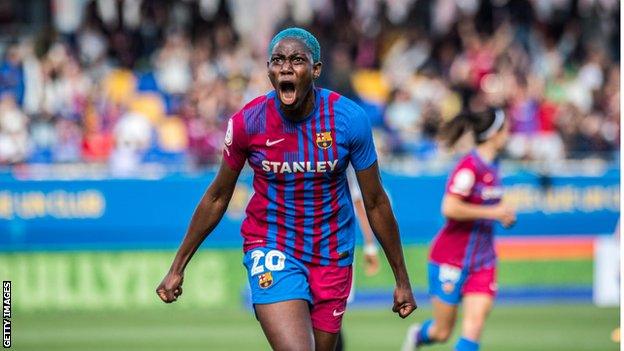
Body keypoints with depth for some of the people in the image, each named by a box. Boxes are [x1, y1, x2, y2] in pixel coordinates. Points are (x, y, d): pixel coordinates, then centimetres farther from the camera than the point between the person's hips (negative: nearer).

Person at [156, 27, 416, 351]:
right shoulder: (248, 121, -11)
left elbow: (375, 203, -1)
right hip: (271, 249, -2)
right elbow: (217, 197, 4)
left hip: (332, 255, 2)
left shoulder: (348, 118, -11)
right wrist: (177, 267, 7)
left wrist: (402, 279, 3)